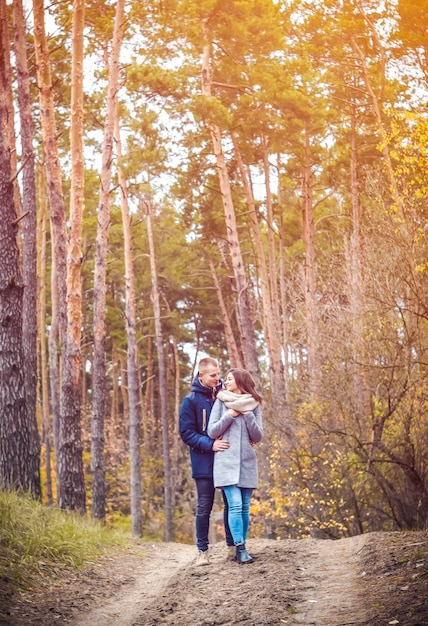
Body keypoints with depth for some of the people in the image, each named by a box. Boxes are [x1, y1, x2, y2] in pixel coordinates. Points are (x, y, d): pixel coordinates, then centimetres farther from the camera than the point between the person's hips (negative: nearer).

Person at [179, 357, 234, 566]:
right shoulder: (191, 401, -5)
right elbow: (186, 433, -8)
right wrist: (210, 444, -20)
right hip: (204, 464, -3)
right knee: (204, 507, 3)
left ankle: (232, 546, 19)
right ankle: (202, 551, 11)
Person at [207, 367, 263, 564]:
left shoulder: (253, 405, 9)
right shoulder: (221, 402, 5)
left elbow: (258, 436, 4)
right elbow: (211, 432, 1)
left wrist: (247, 415, -7)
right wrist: (230, 415, -8)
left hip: (247, 462, 2)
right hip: (226, 461, -2)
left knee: (244, 507, 3)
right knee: (235, 505, -14)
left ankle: (241, 548, 9)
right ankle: (241, 548, -14)